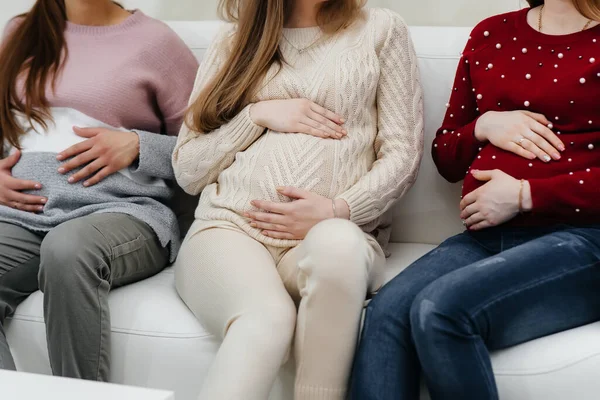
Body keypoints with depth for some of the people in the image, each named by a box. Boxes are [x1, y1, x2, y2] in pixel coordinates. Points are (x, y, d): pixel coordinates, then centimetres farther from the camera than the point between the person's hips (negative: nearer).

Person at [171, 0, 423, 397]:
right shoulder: (234, 41, 17)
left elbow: (402, 155, 6)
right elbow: (187, 169, 13)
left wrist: (337, 211, -11)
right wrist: (256, 114, -2)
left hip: (333, 235, 0)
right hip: (230, 227, 1)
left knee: (338, 243, -38)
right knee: (266, 317, -35)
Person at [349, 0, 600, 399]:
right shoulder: (489, 36, 18)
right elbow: (446, 157, 21)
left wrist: (524, 195, -12)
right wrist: (484, 126, 0)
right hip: (487, 236, 5)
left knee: (441, 309, -30)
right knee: (387, 313, -25)